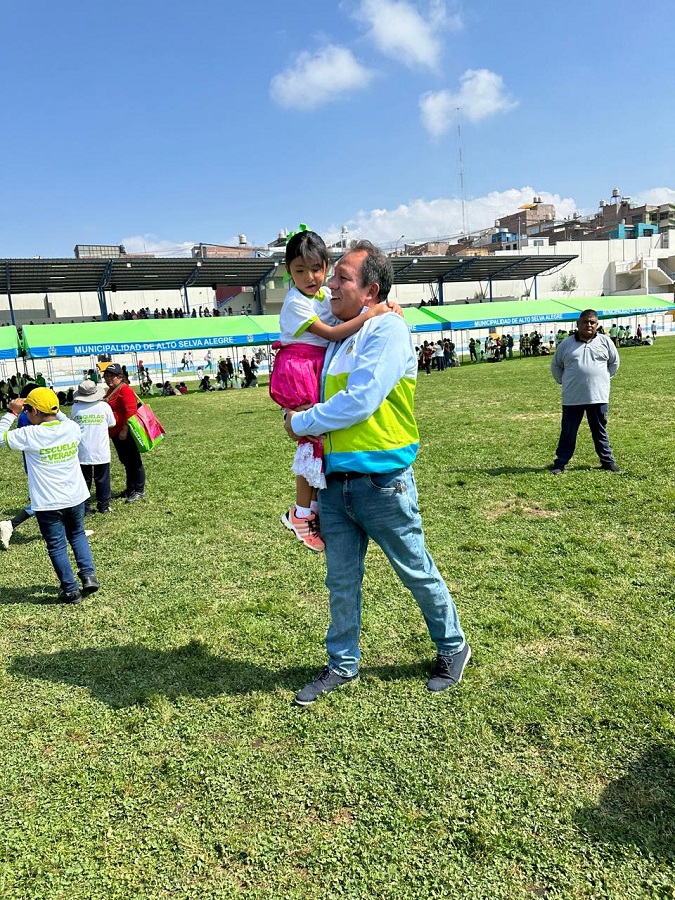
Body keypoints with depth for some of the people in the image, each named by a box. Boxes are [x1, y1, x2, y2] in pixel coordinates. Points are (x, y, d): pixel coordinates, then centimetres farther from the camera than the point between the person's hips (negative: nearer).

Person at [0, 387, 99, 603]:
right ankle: (89, 575, 18)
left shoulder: (30, 435, -18)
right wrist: (55, 412, 15)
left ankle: (71, 591, 17)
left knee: (57, 546, 11)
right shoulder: (72, 428, -7)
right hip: (75, 497, 4)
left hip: (48, 503, -4)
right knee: (77, 535, 26)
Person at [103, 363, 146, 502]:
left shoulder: (124, 390, -15)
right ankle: (130, 488, 28)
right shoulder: (111, 390, 16)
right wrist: (111, 431, 25)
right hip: (116, 433, 10)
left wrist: (124, 430, -25)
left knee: (134, 461, -1)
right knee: (125, 461, 17)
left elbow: (130, 411, -23)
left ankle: (139, 491, 7)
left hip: (125, 433, -10)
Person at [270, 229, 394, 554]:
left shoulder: (326, 294, 9)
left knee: (320, 436, 8)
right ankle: (300, 513, 3)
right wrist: (369, 314, -24)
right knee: (313, 439, -9)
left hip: (323, 371, 8)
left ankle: (316, 506, 19)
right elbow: (331, 333, -20)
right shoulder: (296, 303, -13)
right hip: (300, 371, -8)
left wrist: (384, 309, -10)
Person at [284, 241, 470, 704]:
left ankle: (453, 648, 34)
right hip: (335, 483, 7)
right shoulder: (337, 336, 11)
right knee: (341, 581, 15)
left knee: (418, 572, 11)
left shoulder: (388, 329, -13)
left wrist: (302, 423, -9)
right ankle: (343, 663, 33)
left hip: (381, 481, -7)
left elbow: (359, 402, -21)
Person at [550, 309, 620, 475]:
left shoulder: (605, 341, 3)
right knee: (568, 431, 6)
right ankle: (560, 463, 13)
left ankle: (607, 460, 23)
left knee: (600, 430, 12)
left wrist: (603, 379, 10)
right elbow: (555, 365, 13)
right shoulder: (566, 344, 2)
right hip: (572, 398, -1)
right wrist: (564, 382, 7)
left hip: (598, 396, 1)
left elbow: (614, 362, 15)